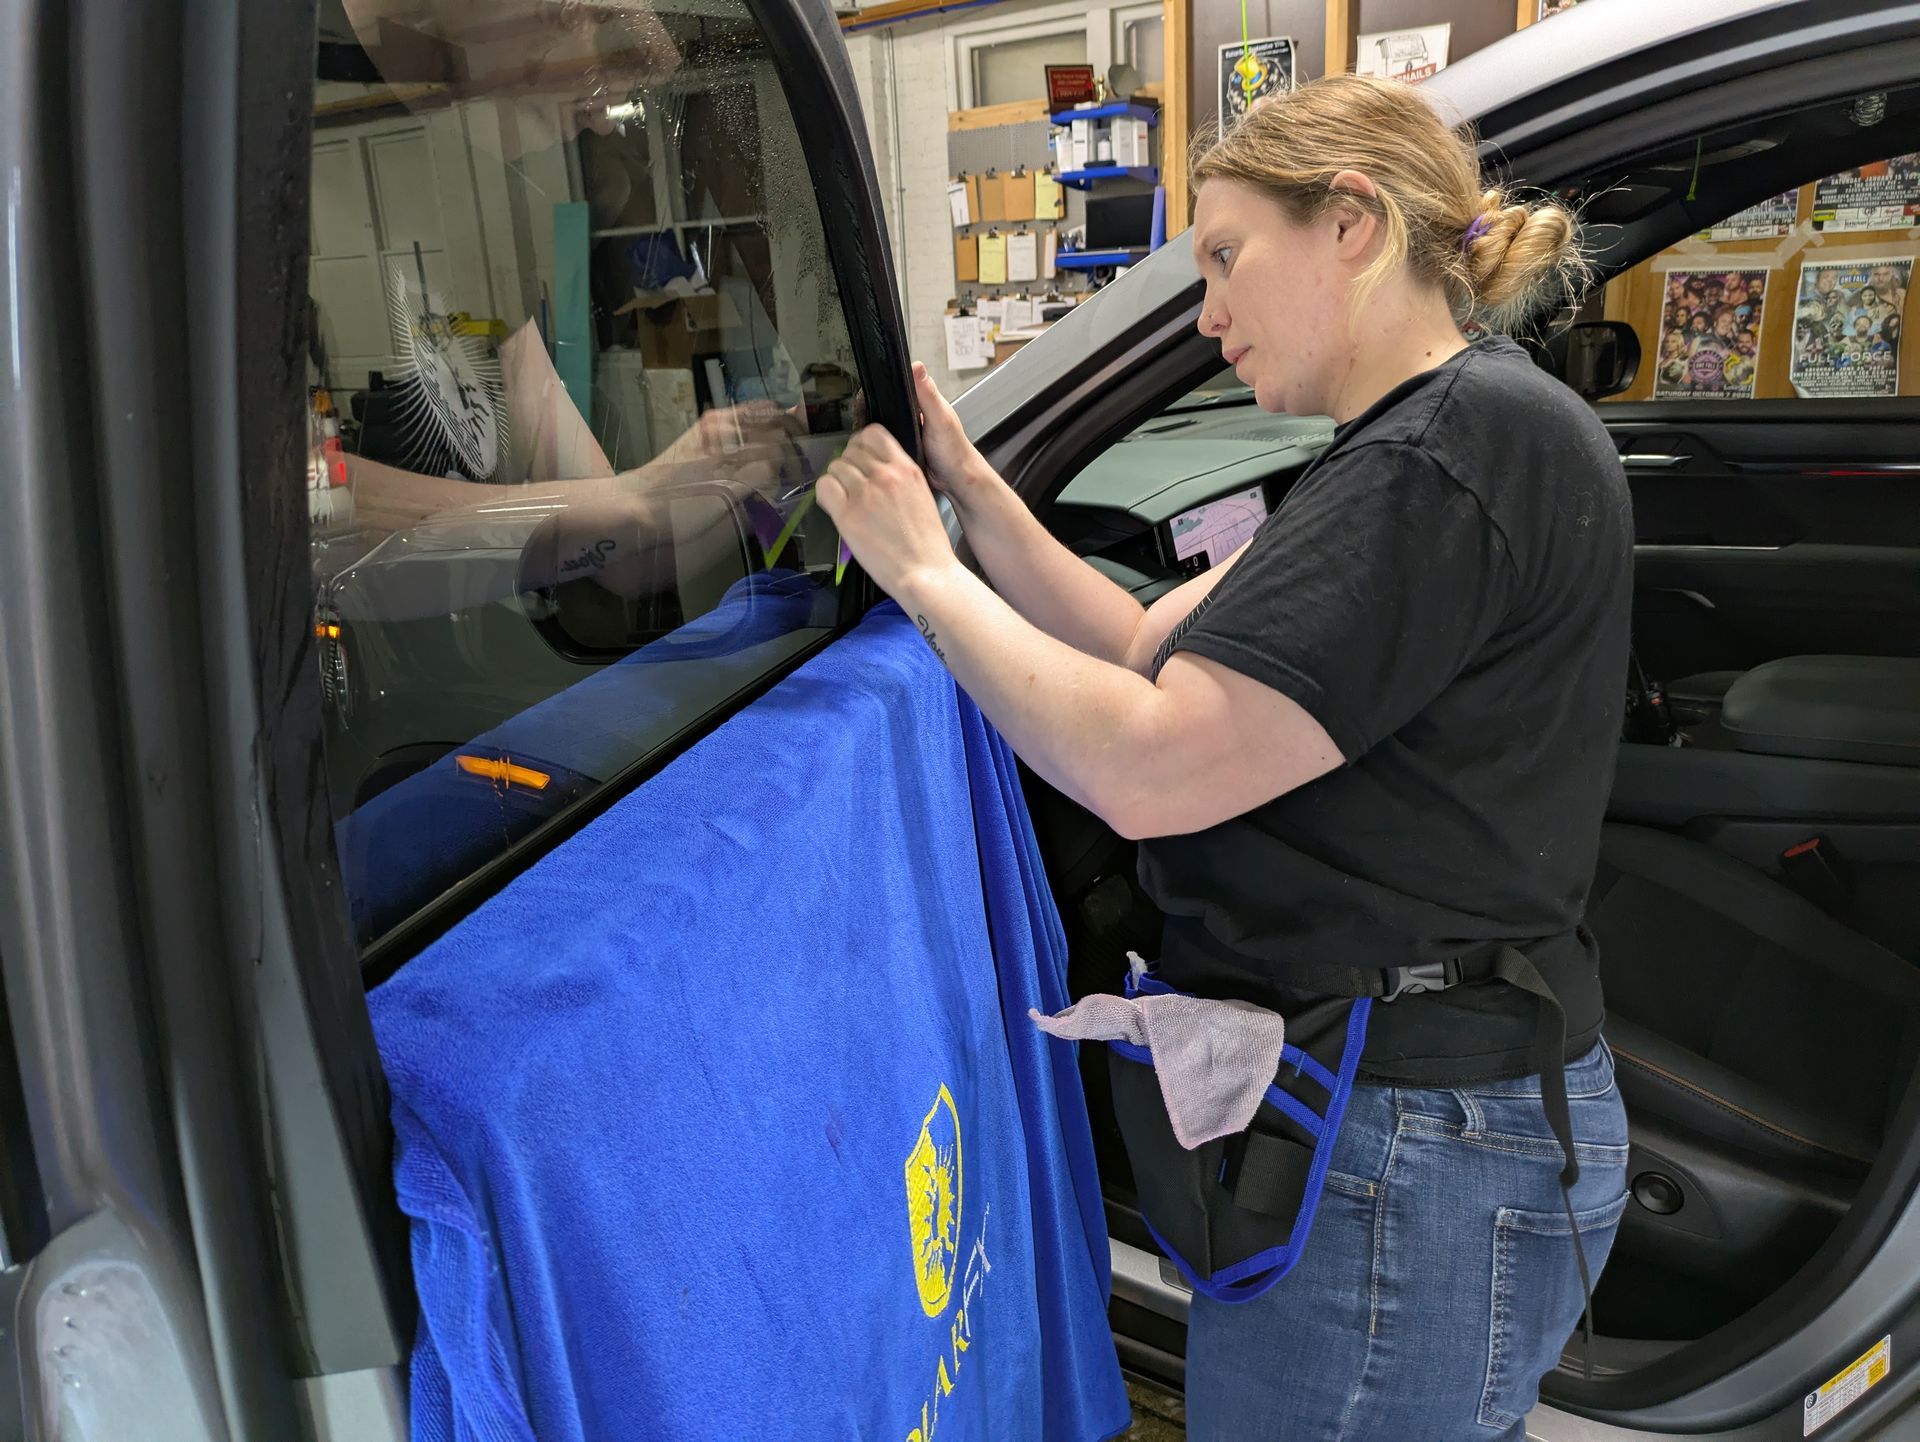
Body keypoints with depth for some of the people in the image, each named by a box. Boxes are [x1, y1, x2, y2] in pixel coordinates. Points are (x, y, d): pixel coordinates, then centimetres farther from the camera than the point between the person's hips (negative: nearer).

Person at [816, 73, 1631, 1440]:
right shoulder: (1422, 450, 11)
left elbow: (1144, 767, -25)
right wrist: (968, 487, 2)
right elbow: (1150, 647, 9)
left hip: (1410, 1159, -9)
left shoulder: (1473, 441, -21)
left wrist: (926, 573, -13)